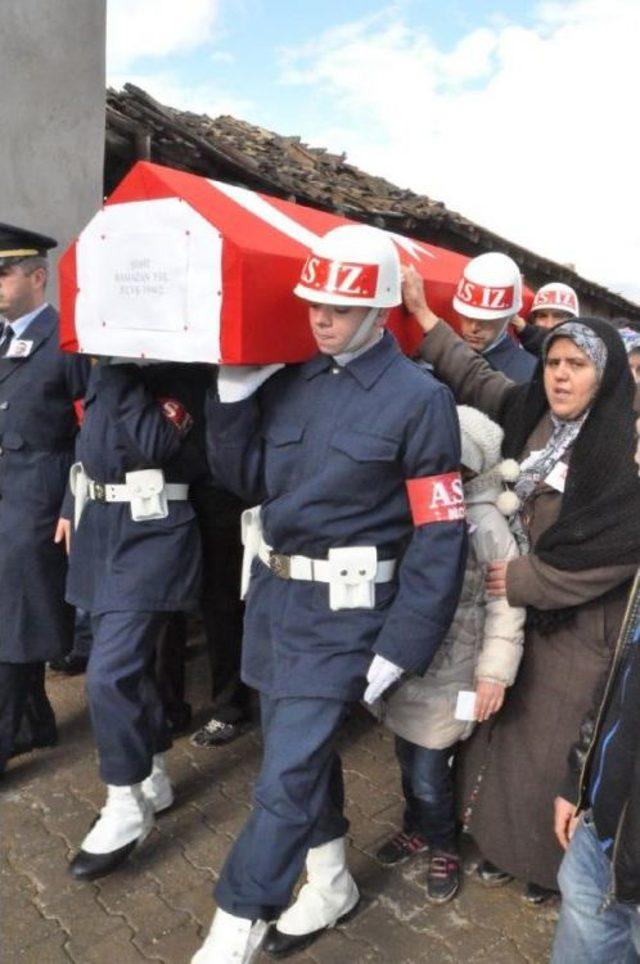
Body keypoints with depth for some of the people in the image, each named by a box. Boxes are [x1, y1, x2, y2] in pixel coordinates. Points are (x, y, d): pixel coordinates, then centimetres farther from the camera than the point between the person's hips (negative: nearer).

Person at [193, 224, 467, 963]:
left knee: (287, 772, -2)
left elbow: (439, 536, -12)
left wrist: (400, 648, -15)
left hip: (344, 609, -6)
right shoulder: (289, 382, 5)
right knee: (304, 747, 19)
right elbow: (245, 481, 5)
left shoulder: (421, 399, -12)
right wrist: (234, 392, -7)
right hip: (272, 591, 7)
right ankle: (330, 885, 41)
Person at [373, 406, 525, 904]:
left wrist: (495, 672, -14)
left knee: (429, 774, 4)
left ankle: (444, 848, 32)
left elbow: (506, 602, -14)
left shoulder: (485, 522, -18)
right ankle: (418, 828, 46)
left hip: (448, 672, -5)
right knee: (408, 759, 20)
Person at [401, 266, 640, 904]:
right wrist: (425, 318, 13)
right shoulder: (530, 417, 3)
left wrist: (522, 580, -14)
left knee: (553, 746, 8)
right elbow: (475, 380, 16)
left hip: (576, 629, -5)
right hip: (511, 611, 6)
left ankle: (553, 863, 33)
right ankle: (502, 841, 37)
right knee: (503, 731, 16)